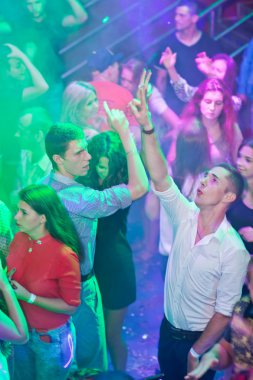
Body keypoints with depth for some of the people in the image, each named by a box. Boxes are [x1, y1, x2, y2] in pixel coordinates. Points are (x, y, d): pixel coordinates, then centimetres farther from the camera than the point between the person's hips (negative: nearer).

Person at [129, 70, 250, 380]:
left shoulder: (234, 250, -23)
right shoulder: (186, 216, -11)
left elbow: (225, 311, -18)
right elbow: (160, 177, -25)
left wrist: (197, 353, -15)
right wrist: (146, 126, -37)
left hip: (199, 340, -4)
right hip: (168, 329, 5)